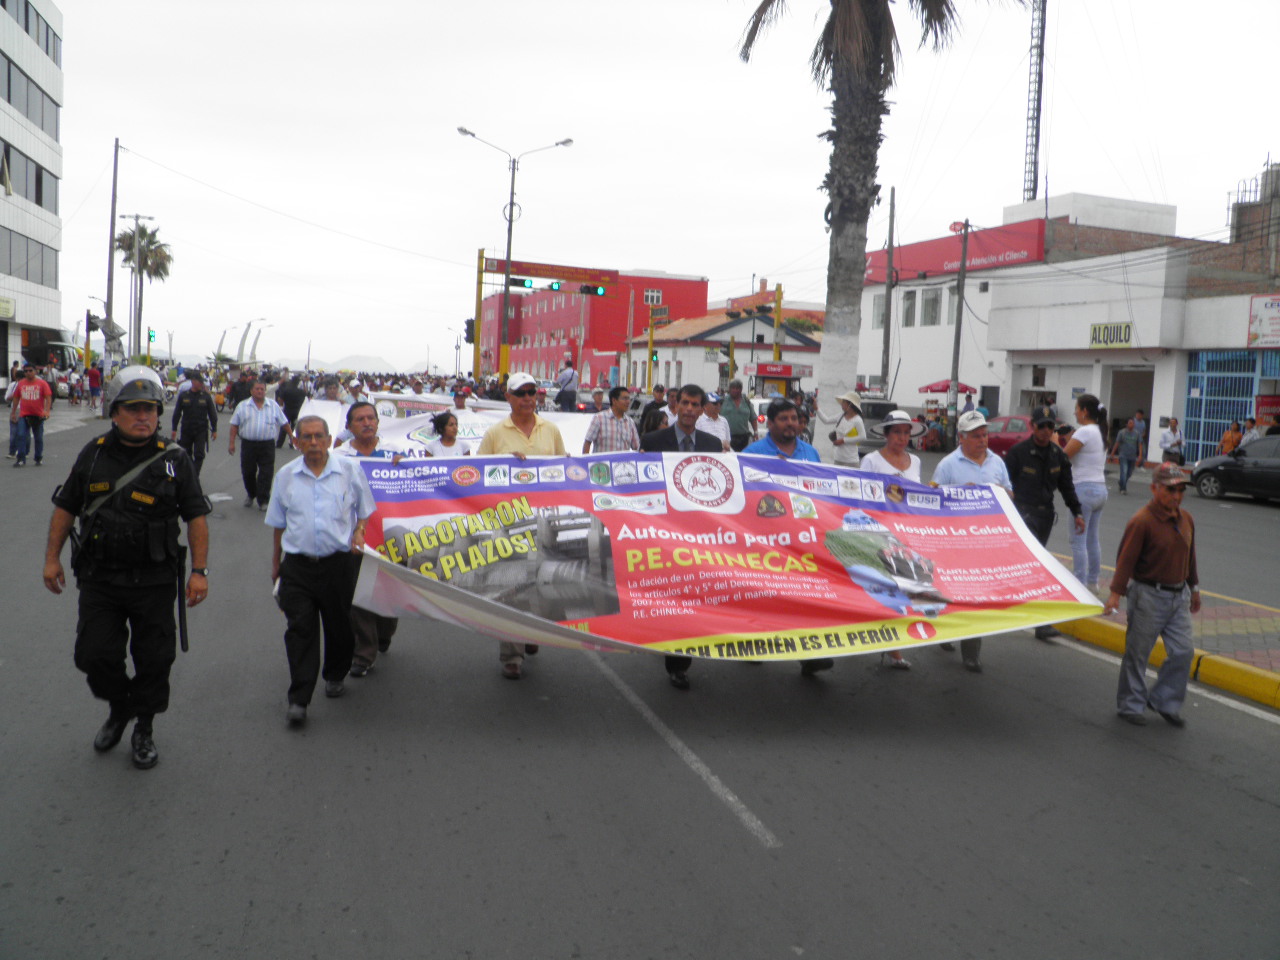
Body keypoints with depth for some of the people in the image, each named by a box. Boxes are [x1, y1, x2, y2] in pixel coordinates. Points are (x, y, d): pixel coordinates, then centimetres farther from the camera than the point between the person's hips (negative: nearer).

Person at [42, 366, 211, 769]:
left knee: (153, 661, 6)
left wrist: (199, 571, -9)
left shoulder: (174, 459, -3)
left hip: (154, 582, -2)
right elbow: (66, 507, 11)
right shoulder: (93, 455, 4)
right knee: (94, 655, 3)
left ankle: (144, 729, 28)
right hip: (99, 579, 2)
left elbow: (196, 517, -3)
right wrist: (52, 557, 6)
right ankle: (119, 708, 32)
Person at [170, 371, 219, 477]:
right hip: (186, 430, 1)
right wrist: (174, 429, 5)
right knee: (186, 454, 11)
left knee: (199, 455, -7)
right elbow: (177, 413, 7)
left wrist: (214, 430, 3)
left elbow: (213, 414, 4)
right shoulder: (183, 395, 1)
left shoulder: (206, 396, 0)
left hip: (201, 431, -1)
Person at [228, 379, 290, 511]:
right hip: (248, 444, 1)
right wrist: (232, 443, -1)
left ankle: (263, 501, 3)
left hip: (267, 445, -1)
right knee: (247, 472, 10)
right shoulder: (243, 406, 4)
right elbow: (234, 425, 5)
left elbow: (284, 423, 10)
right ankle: (250, 495, 34)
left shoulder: (273, 406, 6)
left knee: (266, 474, -4)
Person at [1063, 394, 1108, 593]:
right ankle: (1092, 581, 21)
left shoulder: (1085, 431, -14)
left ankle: (1080, 584, -4)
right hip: (1101, 489, 9)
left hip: (1085, 489, -9)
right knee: (1093, 539, 15)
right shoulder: (1101, 432, 14)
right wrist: (1070, 438, 16)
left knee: (1078, 540, -5)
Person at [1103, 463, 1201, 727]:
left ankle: (1164, 702, 22)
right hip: (1149, 596, -6)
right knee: (1138, 653, 4)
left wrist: (1194, 588, 24)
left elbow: (1190, 557, 18)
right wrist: (1116, 593, -21)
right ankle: (1131, 705, 18)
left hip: (1179, 596, 7)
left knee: (1183, 651, 5)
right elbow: (1126, 559, -17)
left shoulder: (1186, 519, 7)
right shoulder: (1141, 522, -15)